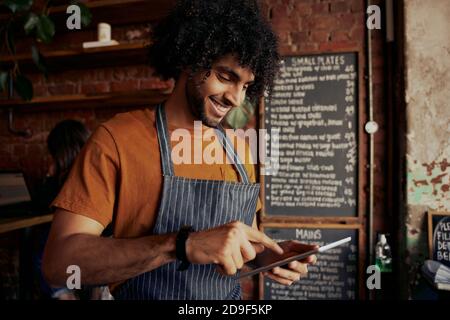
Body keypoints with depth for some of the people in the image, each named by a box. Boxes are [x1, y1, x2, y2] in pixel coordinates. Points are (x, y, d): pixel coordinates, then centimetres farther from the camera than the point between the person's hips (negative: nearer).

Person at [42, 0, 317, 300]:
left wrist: (270, 252, -12)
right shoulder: (118, 139, -17)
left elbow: (243, 240, 9)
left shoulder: (237, 147, -2)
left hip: (230, 295, 5)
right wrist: (183, 244, -34)